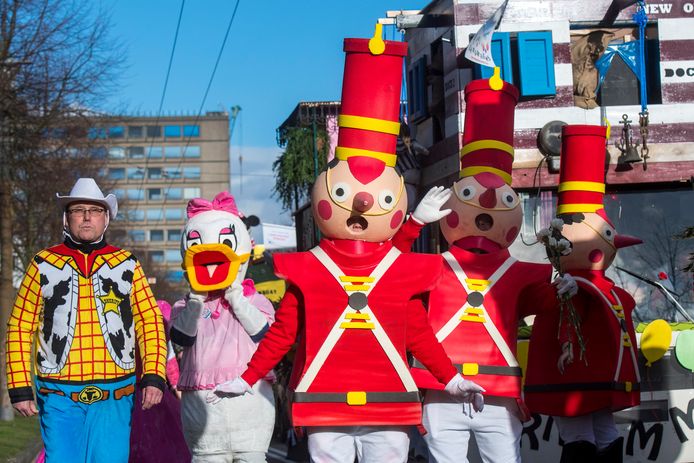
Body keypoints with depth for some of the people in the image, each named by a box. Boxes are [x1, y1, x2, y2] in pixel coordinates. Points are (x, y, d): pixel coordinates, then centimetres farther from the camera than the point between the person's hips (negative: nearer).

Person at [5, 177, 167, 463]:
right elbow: (20, 328, 6)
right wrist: (20, 388, -1)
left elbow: (150, 322, 6)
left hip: (114, 398, 1)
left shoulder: (126, 265, 9)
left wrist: (154, 377, -6)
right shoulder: (44, 265, 6)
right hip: (59, 396, -1)